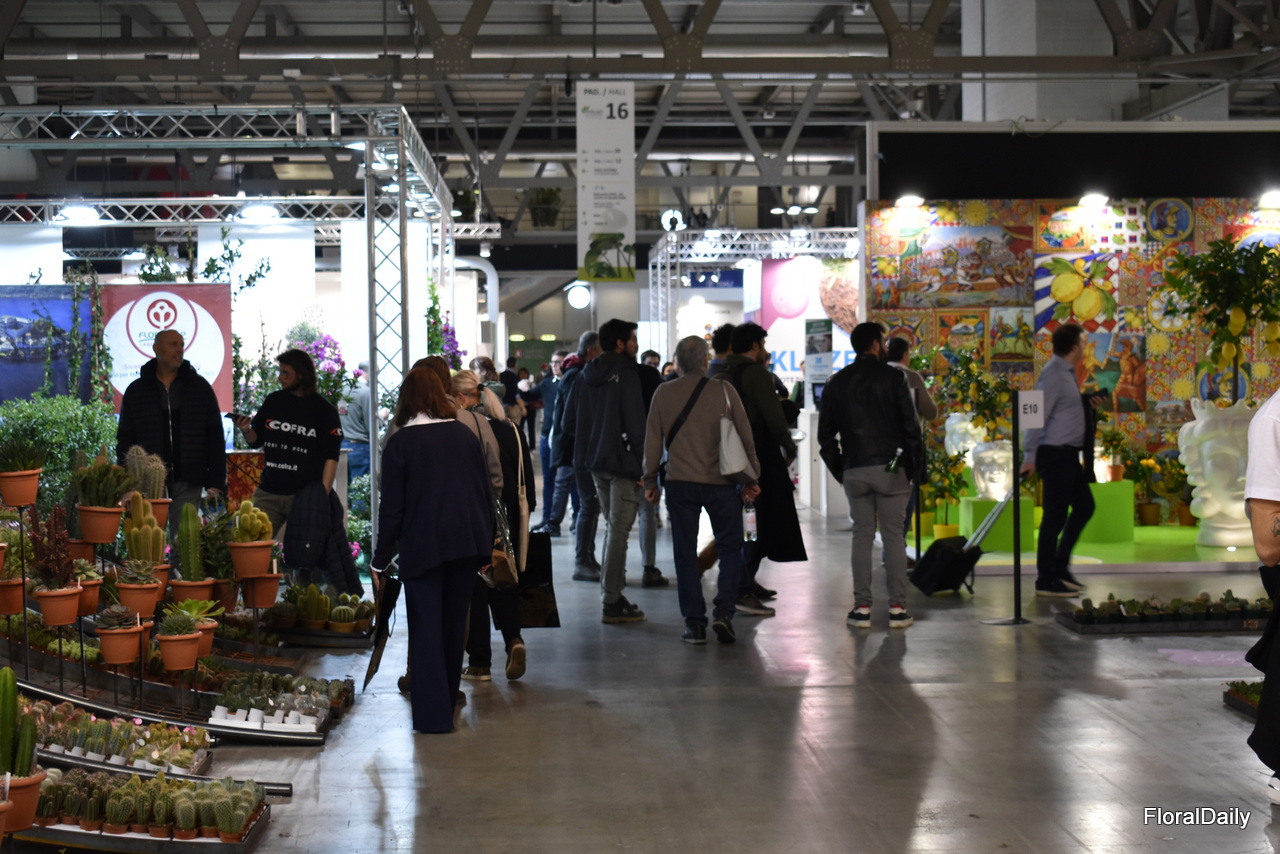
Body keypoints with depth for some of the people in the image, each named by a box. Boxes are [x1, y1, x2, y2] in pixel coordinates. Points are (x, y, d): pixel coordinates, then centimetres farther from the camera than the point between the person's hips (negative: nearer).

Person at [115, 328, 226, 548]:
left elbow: (215, 437, 6)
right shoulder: (137, 390, 8)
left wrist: (216, 482, -1)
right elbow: (125, 440, 10)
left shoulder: (200, 387, 8)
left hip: (188, 483, 0)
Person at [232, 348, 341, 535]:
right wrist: (245, 430, -5)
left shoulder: (323, 410, 0)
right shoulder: (273, 401, 12)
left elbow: (331, 457, -3)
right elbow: (256, 441, 19)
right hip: (268, 495, 4)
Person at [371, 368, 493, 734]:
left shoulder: (400, 442, -6)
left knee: (427, 630, 1)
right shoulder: (465, 436, 7)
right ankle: (448, 700, 28)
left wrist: (381, 559, 1)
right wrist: (486, 545, 20)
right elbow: (485, 494, 11)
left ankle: (433, 713, -1)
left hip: (423, 547, -4)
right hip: (468, 543, 5)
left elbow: (392, 507, -6)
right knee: (454, 625, 16)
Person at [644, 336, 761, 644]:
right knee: (730, 548, 10)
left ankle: (695, 623, 6)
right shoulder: (723, 390, -1)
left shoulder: (663, 393, 3)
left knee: (685, 554, 7)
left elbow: (652, 442, 6)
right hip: (721, 482, -1)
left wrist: (650, 481, 15)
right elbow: (745, 436, 1)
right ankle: (723, 611, -4)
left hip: (680, 483, 1)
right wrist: (752, 478, 9)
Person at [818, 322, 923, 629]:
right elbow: (910, 423, -6)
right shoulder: (892, 377, -2)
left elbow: (825, 433, 10)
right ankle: (897, 608, 1)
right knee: (894, 536, 1)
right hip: (890, 468, -3)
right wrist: (913, 463, 4)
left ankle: (862, 608, 5)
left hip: (854, 470, 3)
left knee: (862, 536, 7)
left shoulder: (838, 382, 9)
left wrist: (839, 470, 16)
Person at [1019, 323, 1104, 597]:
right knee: (1055, 515, -5)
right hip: (1055, 452, -10)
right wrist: (1030, 456, -24)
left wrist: (1086, 402, 8)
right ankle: (1046, 581, 2)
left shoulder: (1066, 372, 13)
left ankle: (1060, 567, 23)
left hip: (1068, 454, 10)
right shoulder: (1054, 374, -16)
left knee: (1084, 505, 16)